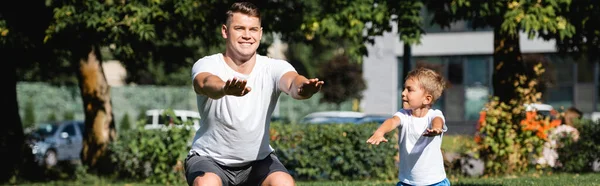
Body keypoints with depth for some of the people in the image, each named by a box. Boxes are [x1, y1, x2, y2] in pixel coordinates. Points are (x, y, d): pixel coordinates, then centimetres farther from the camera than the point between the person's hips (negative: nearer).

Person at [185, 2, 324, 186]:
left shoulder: (273, 68, -10)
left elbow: (291, 81, -34)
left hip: (259, 160, 2)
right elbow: (206, 83, -41)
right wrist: (224, 89, -67)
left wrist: (302, 88, -61)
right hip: (209, 158, -2)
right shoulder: (206, 65, -16)